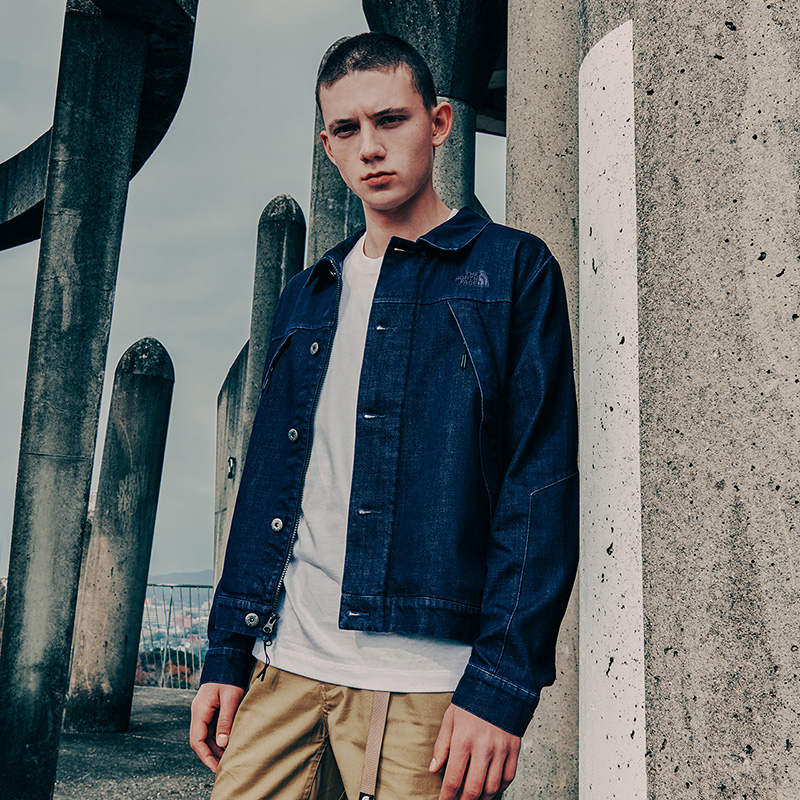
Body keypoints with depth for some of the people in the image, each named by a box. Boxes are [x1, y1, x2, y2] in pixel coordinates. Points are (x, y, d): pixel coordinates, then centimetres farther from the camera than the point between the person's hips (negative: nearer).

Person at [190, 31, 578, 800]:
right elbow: (266, 479, 16)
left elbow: (542, 482, -8)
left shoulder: (512, 268, 0)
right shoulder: (308, 297, 16)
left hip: (422, 680, -4)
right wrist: (226, 652, 10)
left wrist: (503, 683, -15)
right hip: (284, 664, 5)